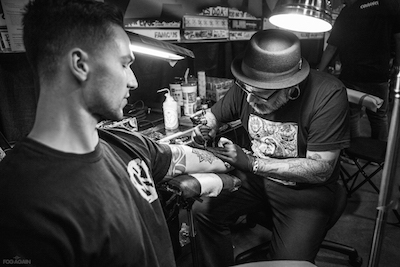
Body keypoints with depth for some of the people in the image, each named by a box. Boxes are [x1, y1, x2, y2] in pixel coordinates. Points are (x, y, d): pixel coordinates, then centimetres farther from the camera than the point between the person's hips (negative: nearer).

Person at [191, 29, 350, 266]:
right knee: (204, 209, -13)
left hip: (306, 189, -3)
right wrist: (206, 131, -17)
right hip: (255, 175, 4)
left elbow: (320, 169, -24)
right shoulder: (248, 87, -11)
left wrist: (251, 162, -29)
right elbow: (213, 116, 8)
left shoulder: (328, 94, -24)